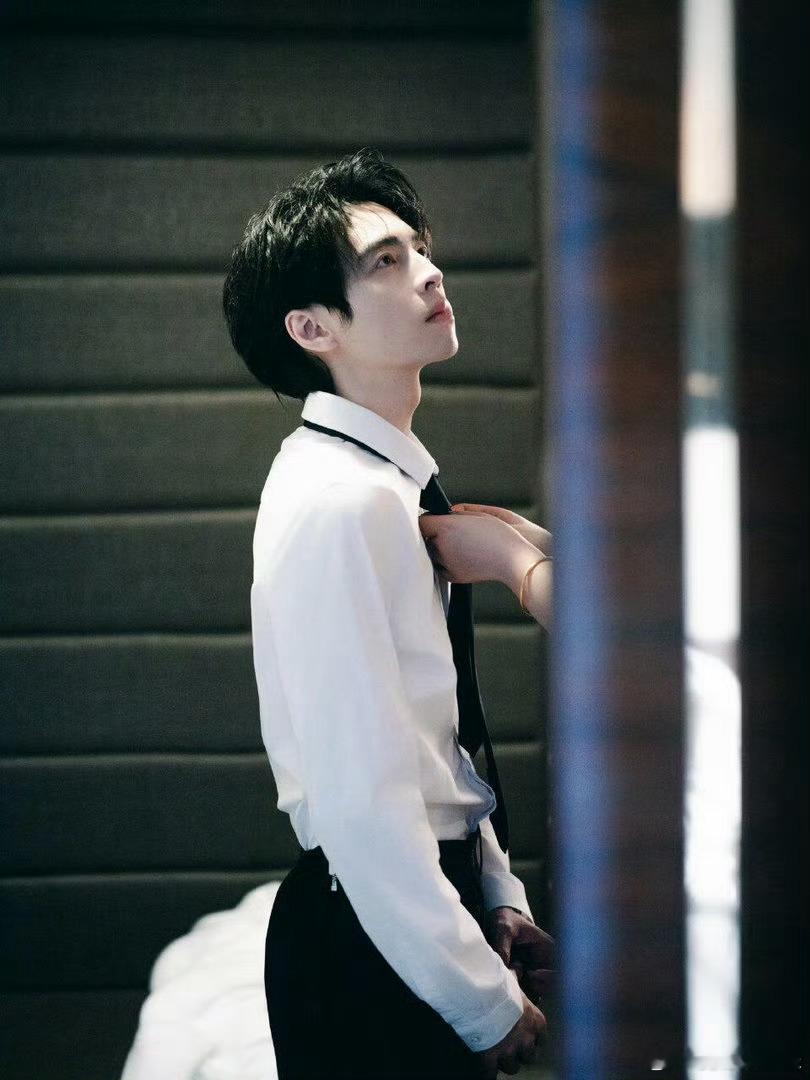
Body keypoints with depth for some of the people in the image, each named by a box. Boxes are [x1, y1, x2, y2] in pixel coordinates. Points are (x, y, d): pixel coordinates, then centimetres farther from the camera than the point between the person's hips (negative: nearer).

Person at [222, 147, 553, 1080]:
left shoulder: (388, 483, 12)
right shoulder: (338, 503, -19)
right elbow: (361, 801, -24)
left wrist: (498, 897, 12)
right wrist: (487, 1002, -19)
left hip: (427, 905, 9)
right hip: (373, 938, -9)